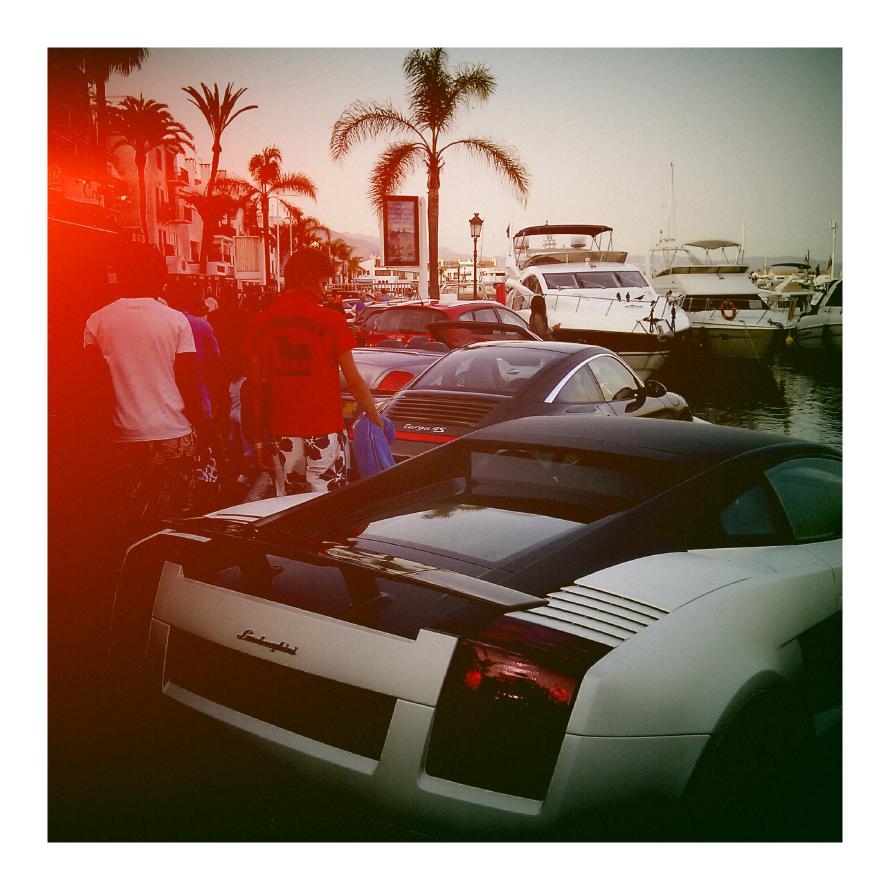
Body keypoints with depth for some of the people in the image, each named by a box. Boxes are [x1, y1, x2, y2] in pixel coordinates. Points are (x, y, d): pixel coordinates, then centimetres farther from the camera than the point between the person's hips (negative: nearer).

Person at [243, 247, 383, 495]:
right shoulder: (331, 320, -6)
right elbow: (353, 380, -4)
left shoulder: (259, 323, 3)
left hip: (281, 434, 3)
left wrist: (259, 438, 12)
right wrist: (377, 420, 9)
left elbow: (255, 386, 5)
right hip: (325, 431, -3)